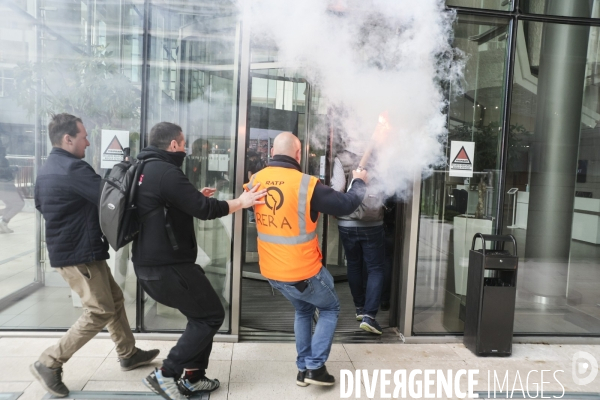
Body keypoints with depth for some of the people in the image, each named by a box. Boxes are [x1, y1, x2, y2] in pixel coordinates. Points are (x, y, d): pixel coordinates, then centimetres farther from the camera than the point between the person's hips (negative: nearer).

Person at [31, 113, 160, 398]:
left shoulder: (47, 169, 12)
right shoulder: (73, 168, -21)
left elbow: (39, 203, 26)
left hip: (66, 248, 10)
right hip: (79, 254, -10)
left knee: (114, 299, 16)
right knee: (100, 311, -4)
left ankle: (128, 353, 27)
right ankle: (49, 364, 6)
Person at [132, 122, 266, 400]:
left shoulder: (144, 170, 13)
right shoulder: (165, 172, -19)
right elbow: (205, 210, -21)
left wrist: (193, 197, 22)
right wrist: (241, 202, -9)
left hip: (148, 264, 10)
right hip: (168, 267, -10)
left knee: (200, 314, 20)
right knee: (211, 316, 3)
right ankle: (164, 374, 4)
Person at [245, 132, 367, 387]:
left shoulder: (256, 180, -3)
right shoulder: (307, 185, -20)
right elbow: (346, 205, -12)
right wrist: (359, 182, 8)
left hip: (271, 271, 6)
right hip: (303, 271, -6)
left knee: (303, 310, 29)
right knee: (330, 309, 20)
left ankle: (303, 368, 31)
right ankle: (315, 366, 14)